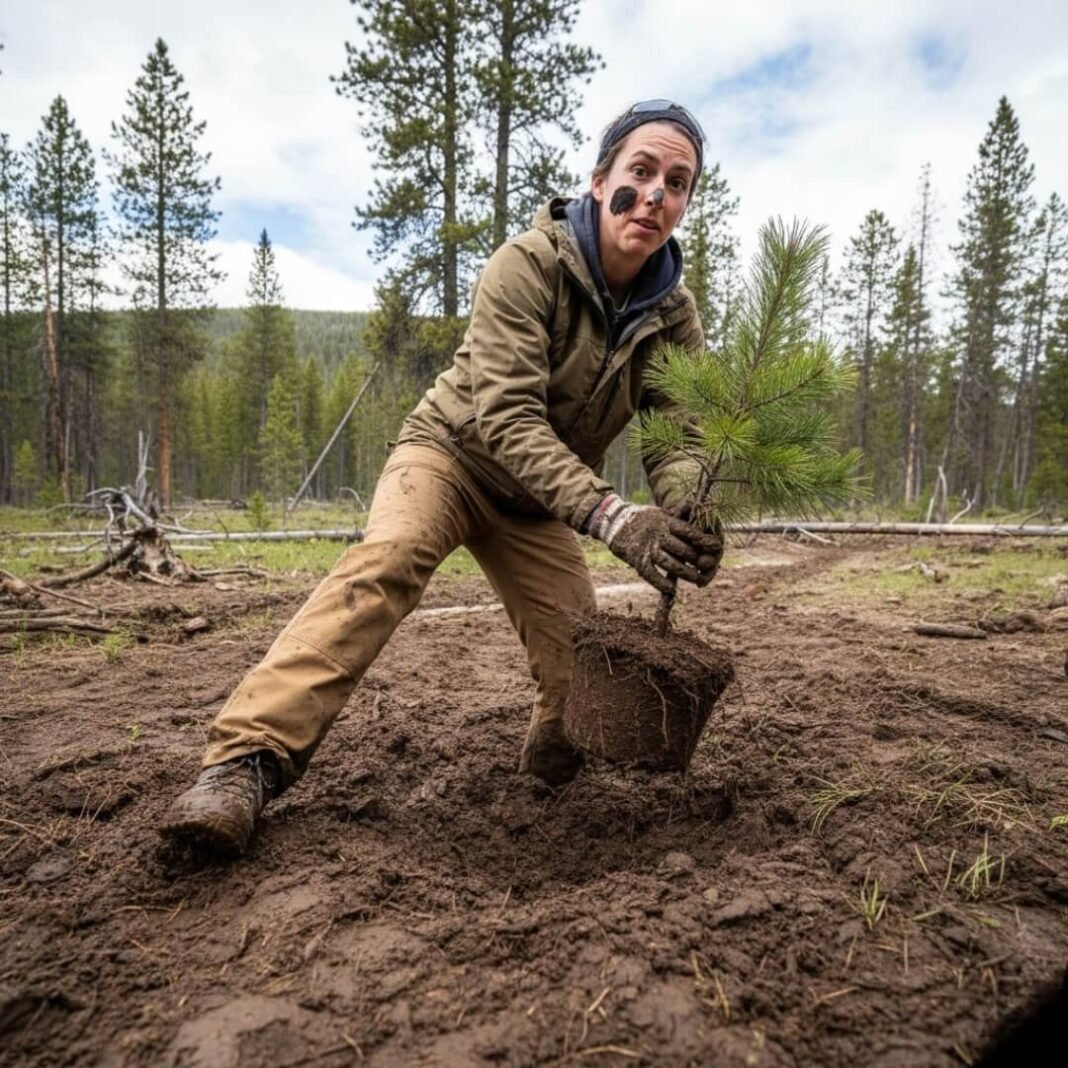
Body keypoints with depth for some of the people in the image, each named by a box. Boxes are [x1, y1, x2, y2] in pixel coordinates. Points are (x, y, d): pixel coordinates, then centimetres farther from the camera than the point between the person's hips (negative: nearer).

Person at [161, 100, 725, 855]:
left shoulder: (674, 316, -8)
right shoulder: (530, 264, -23)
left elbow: (675, 438, -12)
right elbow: (507, 418, -32)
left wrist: (692, 521, -35)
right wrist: (611, 516, -44)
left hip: (541, 498, 4)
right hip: (454, 451, -4)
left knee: (582, 660, -8)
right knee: (387, 557, -34)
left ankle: (557, 750, 27)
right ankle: (248, 759, -33)